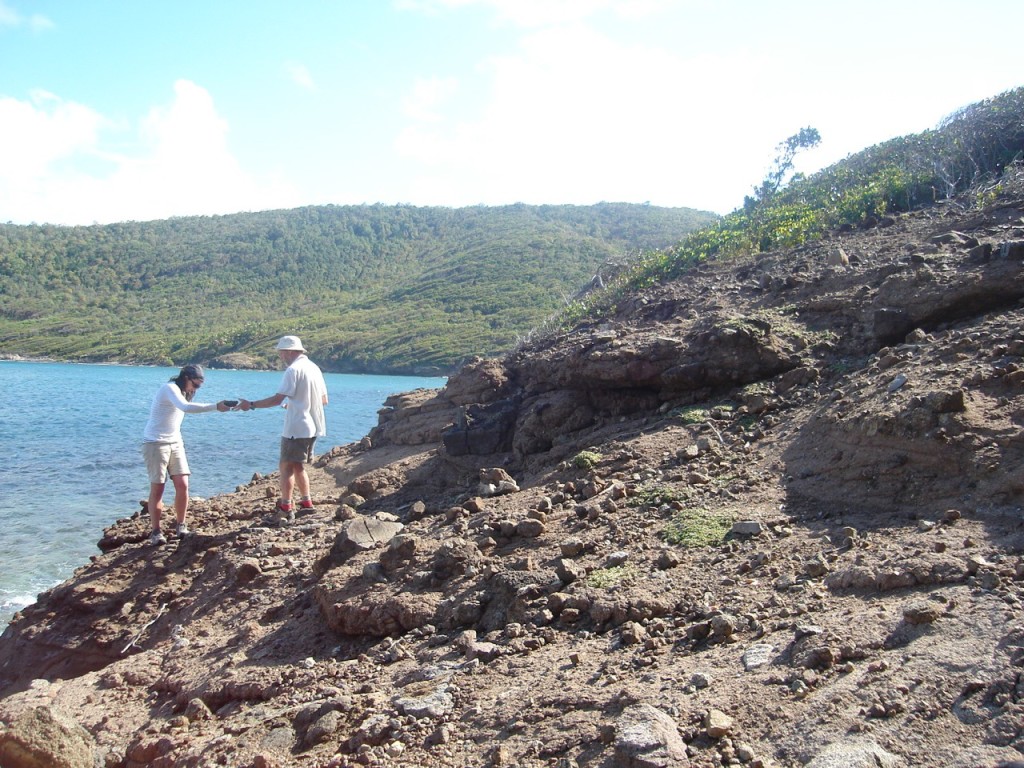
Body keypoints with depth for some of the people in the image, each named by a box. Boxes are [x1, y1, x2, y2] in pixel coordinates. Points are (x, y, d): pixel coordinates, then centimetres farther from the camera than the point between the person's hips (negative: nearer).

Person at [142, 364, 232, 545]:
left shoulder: (181, 392, 13)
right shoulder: (170, 388, -16)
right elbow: (186, 407, -35)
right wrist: (215, 406, -38)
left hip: (175, 443, 8)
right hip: (156, 444, -8)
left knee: (182, 485, -3)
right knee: (157, 488, -6)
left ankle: (181, 525, 9)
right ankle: (155, 532, 3)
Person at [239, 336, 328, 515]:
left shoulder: (293, 369, -13)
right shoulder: (314, 367, 13)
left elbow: (277, 399, -19)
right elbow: (324, 400, 18)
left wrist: (251, 404, -10)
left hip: (296, 428, -8)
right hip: (312, 427, 8)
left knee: (286, 466, -3)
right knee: (298, 466, 18)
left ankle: (285, 507, -5)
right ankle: (306, 502, 18)